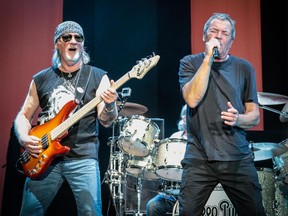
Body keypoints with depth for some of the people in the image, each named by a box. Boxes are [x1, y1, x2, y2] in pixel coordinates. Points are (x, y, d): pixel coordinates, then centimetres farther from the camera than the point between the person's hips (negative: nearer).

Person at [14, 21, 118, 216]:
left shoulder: (98, 76, 4)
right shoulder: (41, 79, 11)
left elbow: (105, 121, -3)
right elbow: (23, 115, 15)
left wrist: (109, 104, -25)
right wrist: (24, 138, -5)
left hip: (83, 157, -2)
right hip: (44, 157, 3)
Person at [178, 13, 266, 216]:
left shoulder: (244, 68, 9)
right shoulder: (190, 63, 5)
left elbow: (255, 116, 10)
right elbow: (192, 99, -13)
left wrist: (238, 119, -13)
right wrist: (208, 58, -13)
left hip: (238, 158, 2)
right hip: (199, 158, -1)